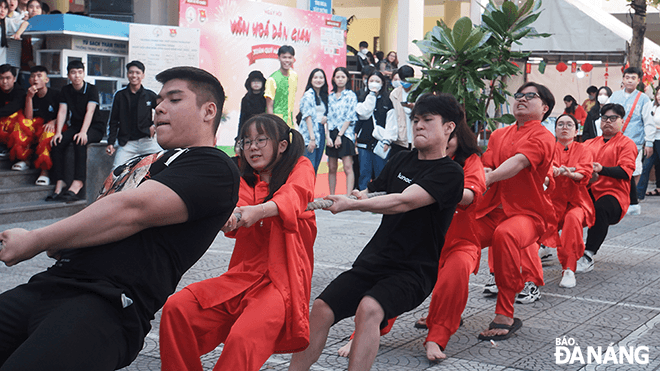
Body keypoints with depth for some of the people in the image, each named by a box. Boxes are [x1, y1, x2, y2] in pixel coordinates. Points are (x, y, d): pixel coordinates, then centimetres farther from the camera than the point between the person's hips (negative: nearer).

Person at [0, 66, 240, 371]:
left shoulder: (213, 167, 0)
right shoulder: (142, 163, 28)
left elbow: (130, 211, -10)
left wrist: (35, 241, -5)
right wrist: (54, 246, 9)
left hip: (109, 306, -8)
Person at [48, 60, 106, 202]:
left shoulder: (91, 89, -7)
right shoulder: (65, 91, 8)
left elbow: (90, 111, -19)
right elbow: (62, 111, -1)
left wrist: (83, 132, -34)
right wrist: (58, 132, -17)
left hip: (95, 127, -5)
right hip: (75, 125, 5)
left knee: (79, 142, -36)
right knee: (57, 142, -24)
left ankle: (77, 184, -44)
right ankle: (59, 182, -25)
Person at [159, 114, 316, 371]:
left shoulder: (301, 168, 6)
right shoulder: (246, 180, 18)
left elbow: (293, 197, -17)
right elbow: (238, 206, -5)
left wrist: (259, 210, -38)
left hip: (282, 283, -5)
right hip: (244, 274, 5)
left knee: (243, 339, -30)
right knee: (176, 309, -14)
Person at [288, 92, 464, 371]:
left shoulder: (450, 173, -8)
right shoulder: (401, 161, 14)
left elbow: (403, 202, -21)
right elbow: (372, 195, 22)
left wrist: (350, 204, -28)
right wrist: (359, 197, -1)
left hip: (414, 270, -6)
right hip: (373, 261, 6)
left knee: (368, 309, -33)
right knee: (321, 309, -11)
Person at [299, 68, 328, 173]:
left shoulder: (323, 96, 18)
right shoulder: (309, 95, -5)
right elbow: (307, 116, -12)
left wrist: (325, 118, 3)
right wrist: (312, 138, -19)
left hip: (321, 132, 8)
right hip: (309, 134, -8)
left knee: (315, 169, 7)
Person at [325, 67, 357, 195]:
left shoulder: (351, 95, 1)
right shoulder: (330, 97, 13)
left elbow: (350, 118, -6)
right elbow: (327, 118, 9)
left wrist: (340, 135, -11)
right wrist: (327, 136, -3)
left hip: (345, 133, -5)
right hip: (331, 134, 5)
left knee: (348, 167, -10)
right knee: (332, 168, 6)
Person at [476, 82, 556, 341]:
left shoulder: (543, 138, -2)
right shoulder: (498, 135, 19)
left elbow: (519, 161, -21)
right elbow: (486, 168, 7)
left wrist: (489, 178, -38)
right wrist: (482, 176, -18)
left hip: (526, 213, -5)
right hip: (491, 210, 6)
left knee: (505, 234, -39)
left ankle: (505, 316, -29)